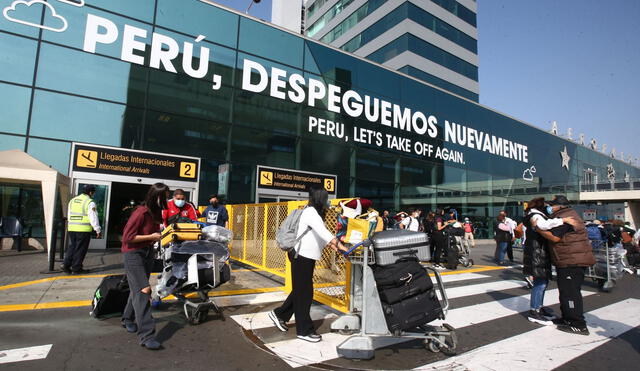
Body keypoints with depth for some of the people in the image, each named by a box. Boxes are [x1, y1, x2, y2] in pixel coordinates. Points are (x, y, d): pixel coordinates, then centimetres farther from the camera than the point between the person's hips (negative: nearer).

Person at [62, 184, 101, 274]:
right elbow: (93, 218, -12)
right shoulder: (90, 202, -10)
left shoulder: (72, 200, 12)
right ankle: (76, 268, 9)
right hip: (84, 230, -6)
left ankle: (66, 264, 9)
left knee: (72, 247, 18)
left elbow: (69, 215, 18)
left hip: (71, 228, 6)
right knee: (80, 249, 3)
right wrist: (98, 230, -6)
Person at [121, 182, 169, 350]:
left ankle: (128, 319, 42)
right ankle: (146, 335, -13)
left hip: (148, 253, 8)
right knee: (143, 290, -14)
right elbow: (127, 237, -21)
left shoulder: (157, 212, 2)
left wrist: (160, 234, 0)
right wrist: (151, 237, -19)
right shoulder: (141, 212, -23)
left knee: (137, 288, 20)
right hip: (133, 253, -8)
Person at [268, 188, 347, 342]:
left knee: (301, 290, 17)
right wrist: (339, 245, -35)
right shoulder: (310, 212, -16)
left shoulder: (314, 213, 15)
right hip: (301, 256, -10)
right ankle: (304, 330, 10)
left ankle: (279, 314, 30)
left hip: (307, 256, 10)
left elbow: (319, 235, 16)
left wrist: (331, 245, 4)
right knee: (304, 292, -1)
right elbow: (323, 231, -29)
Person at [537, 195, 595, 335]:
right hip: (569, 261, 11)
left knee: (570, 292, -6)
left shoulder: (563, 217, -17)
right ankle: (568, 319, 30)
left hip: (572, 262, -11)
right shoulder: (568, 214, 18)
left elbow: (554, 237, -22)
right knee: (566, 291, 19)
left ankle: (579, 325, 0)